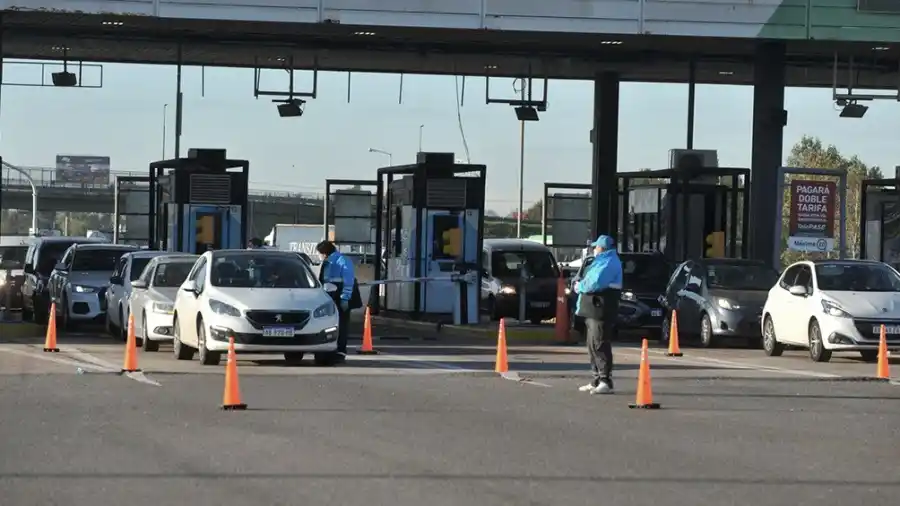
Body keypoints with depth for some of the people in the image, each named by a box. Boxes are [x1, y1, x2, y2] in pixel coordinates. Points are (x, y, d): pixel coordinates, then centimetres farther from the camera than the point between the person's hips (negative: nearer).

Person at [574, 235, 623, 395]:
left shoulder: (609, 263, -12)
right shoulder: (601, 261, 23)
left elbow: (595, 283, -22)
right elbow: (591, 280, 26)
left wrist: (580, 287, -6)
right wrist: (581, 285, 8)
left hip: (601, 310, -11)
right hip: (593, 309, 11)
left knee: (600, 345, -13)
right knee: (593, 345, 14)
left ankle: (605, 381, -16)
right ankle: (597, 380, 20)